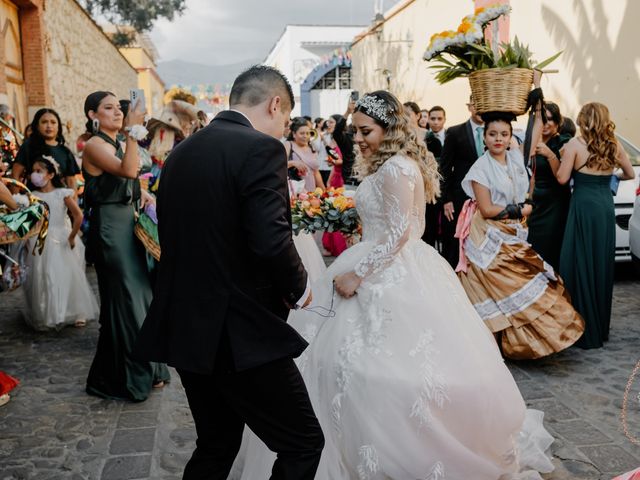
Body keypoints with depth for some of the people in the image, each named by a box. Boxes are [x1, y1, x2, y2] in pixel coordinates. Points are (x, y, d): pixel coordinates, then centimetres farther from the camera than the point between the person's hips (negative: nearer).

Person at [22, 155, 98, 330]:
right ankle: (45, 316, 17)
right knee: (41, 279, 2)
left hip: (61, 242, -2)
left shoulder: (62, 193, -3)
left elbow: (79, 216, -10)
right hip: (40, 243, 2)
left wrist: (72, 237, -10)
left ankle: (77, 313, 13)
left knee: (68, 276, 0)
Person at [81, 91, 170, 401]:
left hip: (127, 225, 9)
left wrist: (140, 194, 4)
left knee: (138, 296, 13)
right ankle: (124, 377, 12)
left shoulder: (116, 145, 15)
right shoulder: (95, 145, -12)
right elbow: (129, 170, -29)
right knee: (124, 300, -3)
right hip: (110, 228, -9)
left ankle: (143, 370, 26)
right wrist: (132, 131, -32)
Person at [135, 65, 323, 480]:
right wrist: (299, 287, -5)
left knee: (216, 445, 23)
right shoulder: (261, 148, -13)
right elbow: (271, 241, -24)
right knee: (304, 443, 7)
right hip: (241, 334, -8)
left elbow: (175, 236, 13)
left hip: (184, 327, 9)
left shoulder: (181, 152, 11)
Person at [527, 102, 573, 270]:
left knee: (550, 252, -8)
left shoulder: (563, 143, -9)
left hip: (556, 204, -6)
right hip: (538, 203, 6)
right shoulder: (537, 143, 10)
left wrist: (550, 155, -26)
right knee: (534, 251, 6)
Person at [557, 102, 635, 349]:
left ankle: (586, 332, 4)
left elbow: (562, 178, -8)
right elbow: (630, 173, 19)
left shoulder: (575, 144, -6)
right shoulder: (614, 145, 8)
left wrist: (552, 156, 4)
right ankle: (601, 329, 23)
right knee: (602, 266, 12)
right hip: (606, 208, 5)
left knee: (581, 266, 1)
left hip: (584, 208, -5)